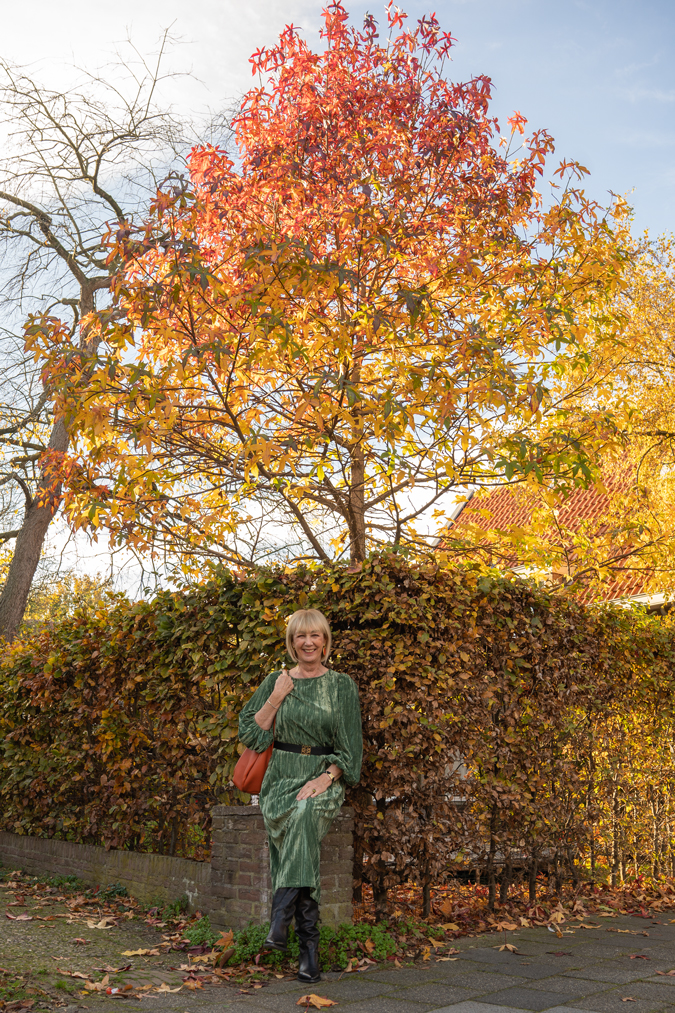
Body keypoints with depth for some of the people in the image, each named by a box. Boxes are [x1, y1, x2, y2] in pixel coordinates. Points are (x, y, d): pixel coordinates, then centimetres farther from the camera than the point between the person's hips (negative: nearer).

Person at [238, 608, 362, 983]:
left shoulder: (342, 686, 6)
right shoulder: (277, 681, 11)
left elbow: (350, 745, 2)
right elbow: (250, 734, 6)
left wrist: (326, 778, -14)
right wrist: (276, 698, -4)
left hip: (324, 778, -1)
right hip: (282, 777, 1)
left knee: (305, 815, -37)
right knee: (293, 824, -32)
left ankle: (281, 916, -37)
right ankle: (309, 946, -32)